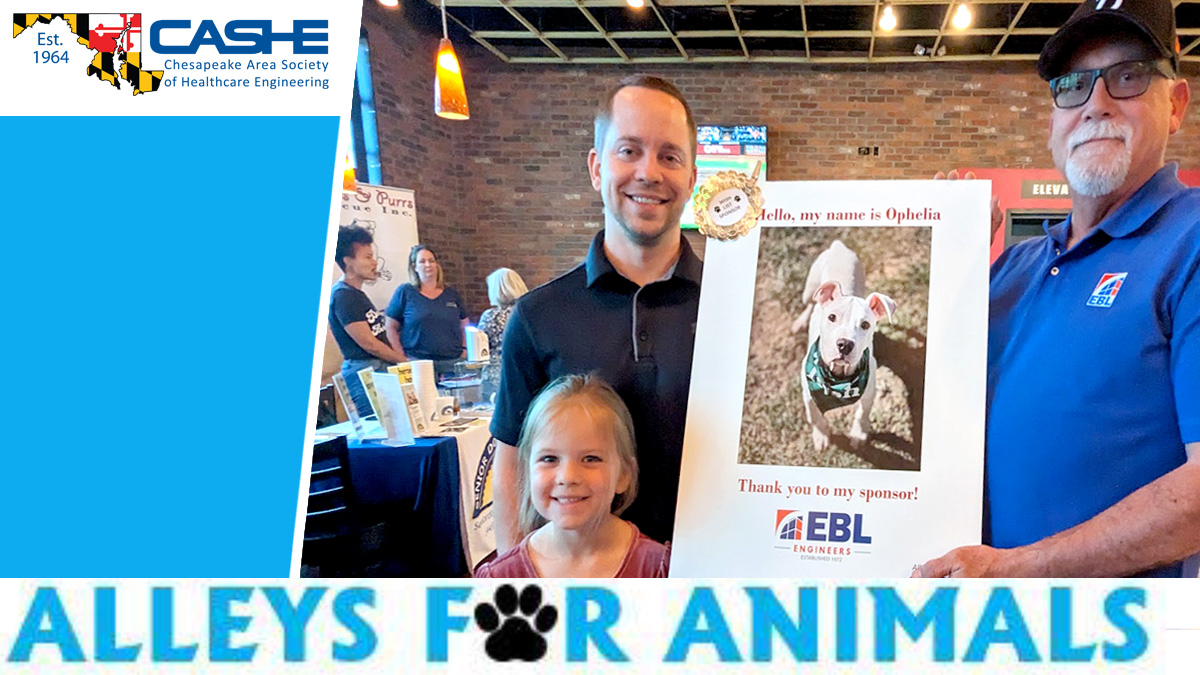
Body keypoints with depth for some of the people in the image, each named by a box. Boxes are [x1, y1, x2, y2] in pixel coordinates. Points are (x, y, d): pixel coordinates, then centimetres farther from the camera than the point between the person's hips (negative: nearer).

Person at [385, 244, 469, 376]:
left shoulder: (451, 294, 15)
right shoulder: (404, 292, 5)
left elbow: (464, 326, 21)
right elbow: (391, 328, 3)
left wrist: (464, 350, 6)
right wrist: (401, 357, -6)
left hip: (452, 363, 3)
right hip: (418, 363, -3)